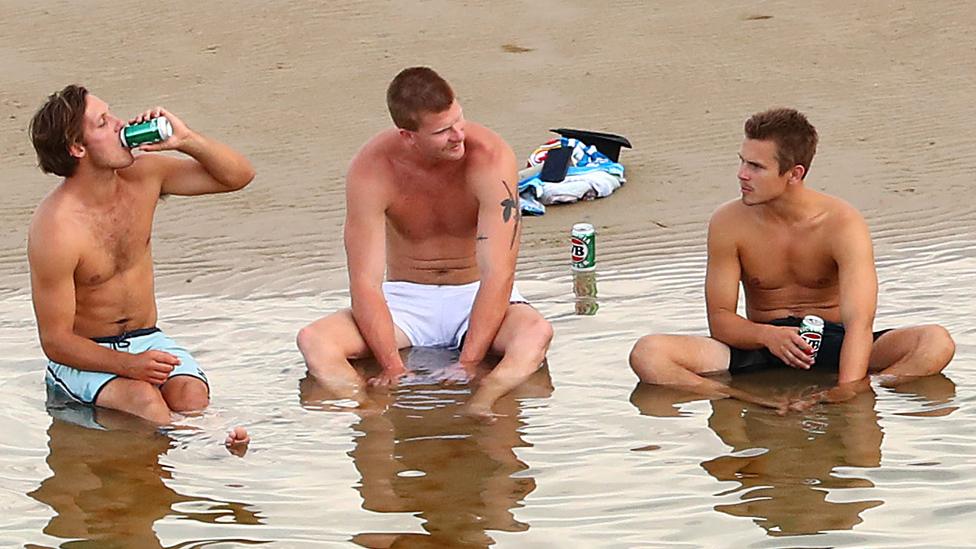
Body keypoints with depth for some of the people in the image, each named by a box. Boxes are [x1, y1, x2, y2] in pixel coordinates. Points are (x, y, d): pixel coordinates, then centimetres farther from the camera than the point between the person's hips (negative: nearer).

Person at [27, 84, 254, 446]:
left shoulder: (143, 176, -3)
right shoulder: (56, 229, -21)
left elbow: (239, 175, 6)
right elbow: (55, 340, -17)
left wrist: (186, 141, -13)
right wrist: (127, 365, -31)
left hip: (148, 340, 6)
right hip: (84, 356, -6)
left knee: (191, 394, -28)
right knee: (143, 397, -37)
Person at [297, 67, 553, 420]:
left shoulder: (490, 158, -22)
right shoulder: (371, 171, -19)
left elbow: (499, 272, -25)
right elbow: (365, 282, -20)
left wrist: (468, 363, -32)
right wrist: (392, 367, -31)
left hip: (478, 297, -1)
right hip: (406, 301, 2)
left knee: (536, 332, -36)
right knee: (314, 340, -26)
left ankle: (479, 405, -56)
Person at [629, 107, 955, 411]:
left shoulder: (843, 224, -16)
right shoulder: (729, 224, -8)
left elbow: (859, 322, -27)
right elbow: (720, 318, -6)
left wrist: (845, 394, -42)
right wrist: (767, 335, -29)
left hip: (834, 342, -2)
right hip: (760, 344, 2)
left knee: (937, 343, -29)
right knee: (647, 353, -25)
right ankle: (753, 404, -41)